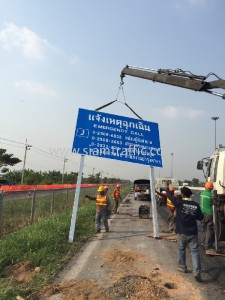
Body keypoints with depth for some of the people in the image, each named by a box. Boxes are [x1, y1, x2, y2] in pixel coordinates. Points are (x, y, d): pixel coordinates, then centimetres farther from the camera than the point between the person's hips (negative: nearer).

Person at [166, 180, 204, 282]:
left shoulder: (179, 202, -13)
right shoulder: (196, 205, -5)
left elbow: (170, 195, -1)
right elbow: (201, 217, 4)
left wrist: (167, 186, 15)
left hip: (182, 232, -1)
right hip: (193, 233, 1)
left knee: (181, 250, 18)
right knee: (195, 252, 6)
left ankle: (182, 267, 31)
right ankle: (197, 272, 0)